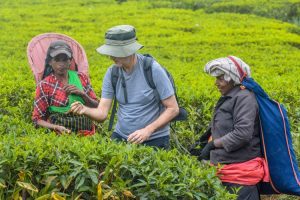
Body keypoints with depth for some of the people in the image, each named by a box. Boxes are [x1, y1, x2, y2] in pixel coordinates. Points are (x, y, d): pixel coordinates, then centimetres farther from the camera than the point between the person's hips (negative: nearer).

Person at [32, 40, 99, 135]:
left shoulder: (81, 77, 10)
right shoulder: (45, 85, 2)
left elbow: (96, 107, 13)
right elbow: (38, 118, 1)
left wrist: (82, 94, -5)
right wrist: (56, 127, -17)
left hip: (86, 130, 3)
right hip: (61, 134, -3)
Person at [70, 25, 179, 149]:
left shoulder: (153, 70, -14)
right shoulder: (112, 73, -1)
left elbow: (173, 109, -10)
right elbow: (102, 113, -4)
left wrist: (148, 130, -20)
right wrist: (85, 110, -25)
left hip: (154, 140, -3)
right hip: (121, 136, 3)